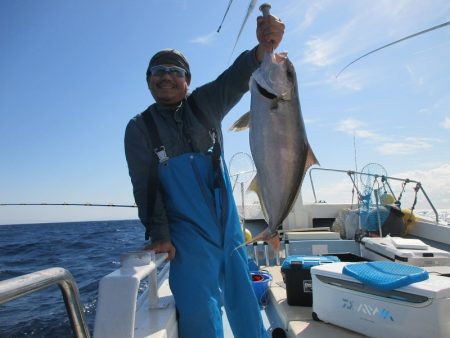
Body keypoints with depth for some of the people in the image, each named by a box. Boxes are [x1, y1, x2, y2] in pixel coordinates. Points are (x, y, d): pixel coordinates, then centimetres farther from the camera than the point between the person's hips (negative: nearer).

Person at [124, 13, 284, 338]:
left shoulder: (204, 105, 4)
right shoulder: (140, 128, 0)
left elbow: (237, 77, -13)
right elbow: (145, 185, -7)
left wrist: (262, 50, -33)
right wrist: (158, 234, -14)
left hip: (228, 226, 3)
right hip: (187, 235, -2)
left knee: (244, 301, 16)